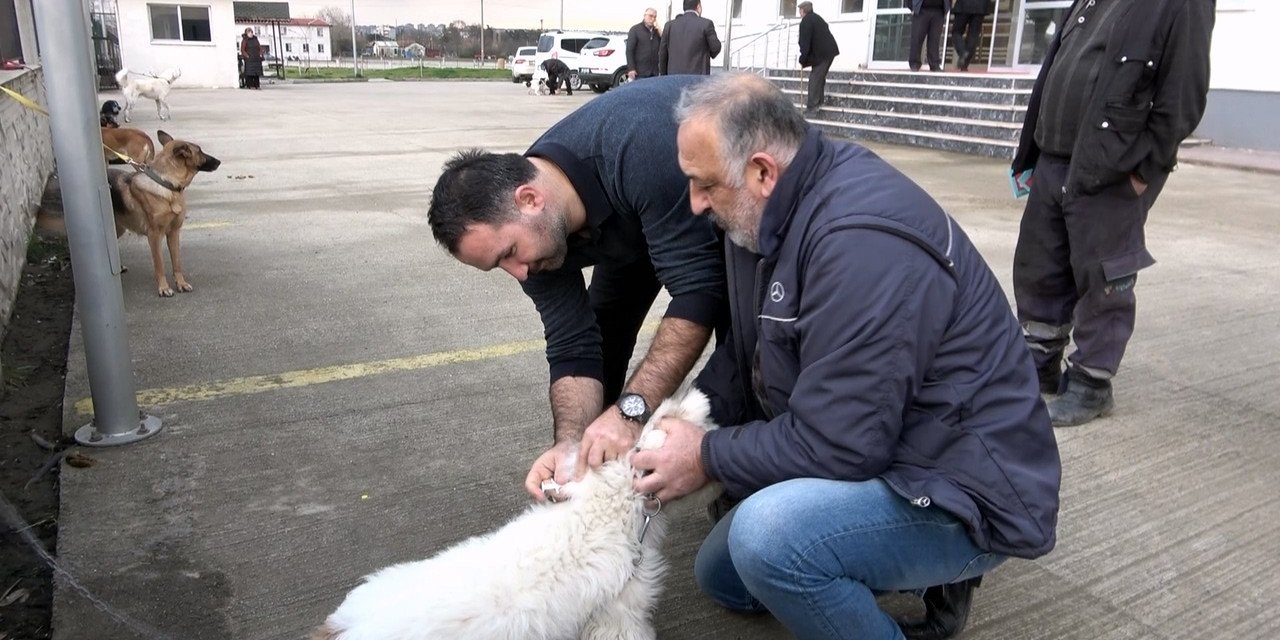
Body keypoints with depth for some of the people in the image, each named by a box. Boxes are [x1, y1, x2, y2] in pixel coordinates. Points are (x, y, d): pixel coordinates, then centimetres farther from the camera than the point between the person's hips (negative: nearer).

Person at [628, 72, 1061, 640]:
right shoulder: (777, 212, 0)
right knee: (720, 574, 17)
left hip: (965, 491, -10)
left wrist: (708, 459, -17)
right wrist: (681, 430, -5)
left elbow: (836, 443, -30)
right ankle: (918, 570, 18)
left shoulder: (862, 241, -30)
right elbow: (744, 358, 8)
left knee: (767, 537, -35)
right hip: (876, 456, 10)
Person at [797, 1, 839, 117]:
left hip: (821, 53, -9)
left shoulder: (805, 22, -11)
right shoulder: (816, 18, 17)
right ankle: (818, 101, 31)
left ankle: (812, 108, -9)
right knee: (820, 77, 21)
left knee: (814, 79, -7)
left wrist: (802, 60, -8)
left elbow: (805, 42, -16)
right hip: (829, 51, 9)